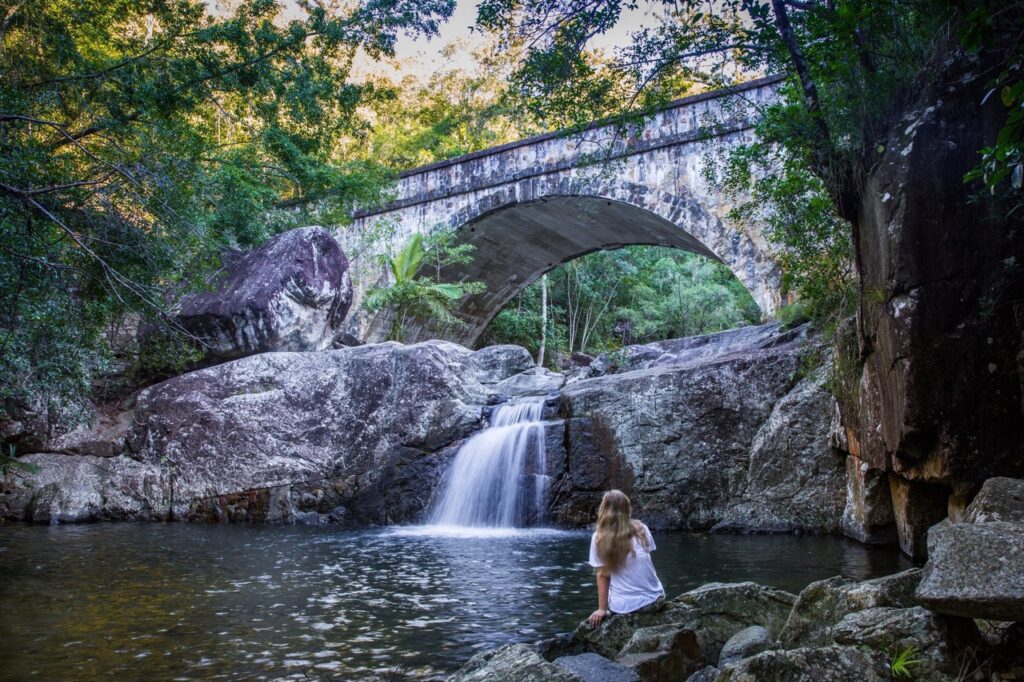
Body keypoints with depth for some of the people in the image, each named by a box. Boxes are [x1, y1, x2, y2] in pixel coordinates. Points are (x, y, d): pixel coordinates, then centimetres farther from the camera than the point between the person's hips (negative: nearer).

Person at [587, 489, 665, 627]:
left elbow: (603, 575, -5)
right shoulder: (641, 529, -2)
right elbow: (644, 563, 10)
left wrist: (602, 609, 3)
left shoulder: (599, 538, -8)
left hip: (623, 606, -1)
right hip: (654, 600, 1)